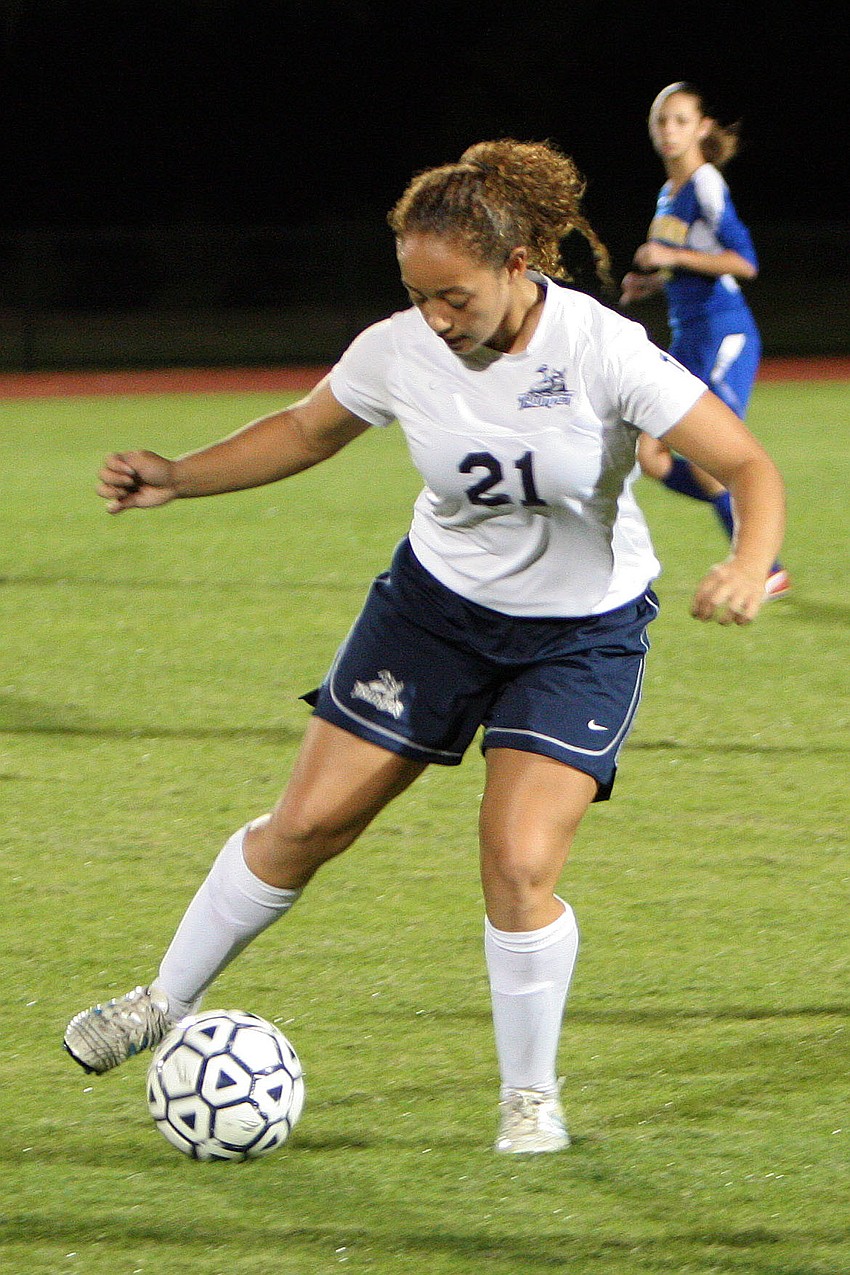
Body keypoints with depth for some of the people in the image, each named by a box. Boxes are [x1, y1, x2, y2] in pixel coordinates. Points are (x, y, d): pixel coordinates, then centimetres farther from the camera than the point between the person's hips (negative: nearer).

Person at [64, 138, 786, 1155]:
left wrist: (748, 568, -43)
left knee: (518, 864, -16)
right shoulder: (397, 353, -15)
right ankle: (168, 1002, 24)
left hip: (582, 635, -3)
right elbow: (305, 430, 6)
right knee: (307, 823, 3)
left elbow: (748, 468, -23)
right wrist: (175, 479, -5)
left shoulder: (603, 351, -26)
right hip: (437, 603, 3)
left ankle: (531, 1095, 7)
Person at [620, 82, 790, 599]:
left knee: (705, 460, -10)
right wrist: (651, 282, 9)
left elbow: (744, 261, -20)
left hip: (725, 334, -9)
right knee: (653, 458, 2)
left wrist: (672, 256, -19)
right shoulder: (668, 194, 14)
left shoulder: (707, 185, -12)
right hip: (688, 338, 9)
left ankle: (767, 572, 2)